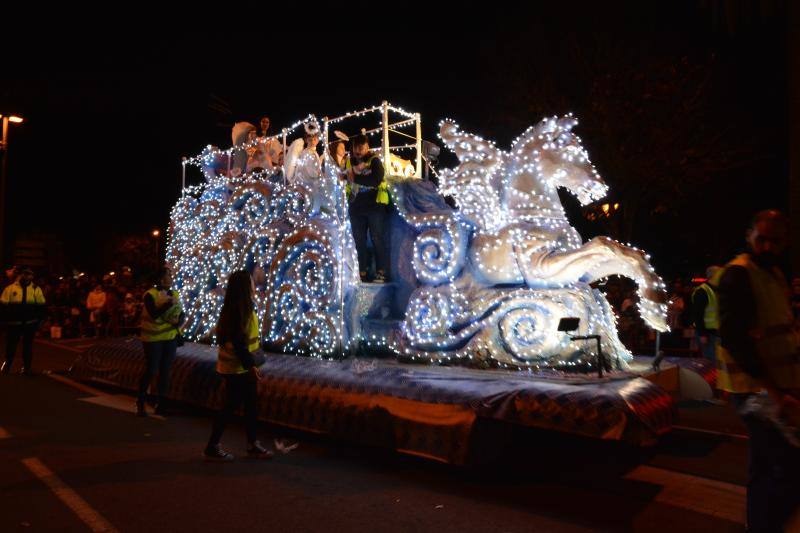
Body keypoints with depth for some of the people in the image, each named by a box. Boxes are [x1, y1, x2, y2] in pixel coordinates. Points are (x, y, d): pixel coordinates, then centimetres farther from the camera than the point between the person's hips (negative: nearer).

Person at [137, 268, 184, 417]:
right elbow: (154, 314, -24)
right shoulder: (150, 294, -11)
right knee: (151, 371, -1)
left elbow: (182, 314, 7)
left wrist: (178, 322, -13)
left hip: (171, 337, 5)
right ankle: (140, 403, 16)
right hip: (154, 338, -5)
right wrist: (169, 303, -24)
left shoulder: (175, 294, 6)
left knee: (165, 371, 9)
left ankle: (161, 404, 18)